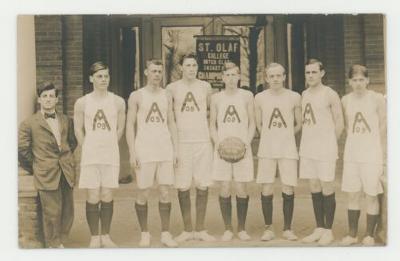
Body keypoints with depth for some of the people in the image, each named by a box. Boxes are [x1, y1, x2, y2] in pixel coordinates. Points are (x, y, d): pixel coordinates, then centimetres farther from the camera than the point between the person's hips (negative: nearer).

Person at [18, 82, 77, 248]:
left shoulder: (66, 121, 12)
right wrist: (33, 168, 3)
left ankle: (60, 242, 25)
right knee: (52, 212, -1)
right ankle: (53, 245, 16)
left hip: (66, 172, 4)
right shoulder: (29, 123, -1)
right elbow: (22, 149, -1)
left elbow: (72, 142, 25)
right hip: (47, 175, -4)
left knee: (68, 211, 8)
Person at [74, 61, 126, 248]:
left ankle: (106, 236, 17)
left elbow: (120, 129, 10)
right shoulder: (82, 103, 0)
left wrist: (108, 146, 10)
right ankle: (94, 238, 11)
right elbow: (78, 130, 7)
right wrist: (89, 149, 8)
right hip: (90, 155, -1)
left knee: (107, 196, 5)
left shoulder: (118, 102, 2)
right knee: (93, 198, 0)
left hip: (111, 155, 1)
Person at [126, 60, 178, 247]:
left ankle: (165, 234, 11)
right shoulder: (136, 96, 3)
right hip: (144, 151, -3)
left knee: (165, 192, 2)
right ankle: (144, 234, 13)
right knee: (143, 193, 0)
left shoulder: (167, 96, 13)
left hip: (165, 150, 3)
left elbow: (171, 123, 15)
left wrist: (175, 149, 6)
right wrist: (132, 153, -8)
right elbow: (130, 125, 0)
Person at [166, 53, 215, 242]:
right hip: (181, 142, -1)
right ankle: (187, 230, 12)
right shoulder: (172, 88, 4)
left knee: (203, 186, 1)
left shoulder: (205, 87, 8)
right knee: (183, 187, 0)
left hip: (203, 141, 1)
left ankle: (200, 230, 12)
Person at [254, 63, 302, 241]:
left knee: (288, 190, 0)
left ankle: (287, 229, 13)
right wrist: (271, 135, 9)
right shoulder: (260, 98, 3)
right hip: (266, 149, 1)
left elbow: (299, 125, 10)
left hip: (288, 149, 0)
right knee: (266, 190, 0)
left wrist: (284, 135, 11)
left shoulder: (294, 97, 1)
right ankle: (268, 228, 12)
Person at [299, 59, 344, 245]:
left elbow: (339, 123, -4)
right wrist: (307, 141, 10)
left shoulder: (330, 94, -6)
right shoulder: (304, 94, 13)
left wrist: (329, 143, -1)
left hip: (325, 149, -6)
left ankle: (328, 231, 6)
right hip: (307, 148, 6)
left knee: (327, 188, -2)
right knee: (314, 188, 9)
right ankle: (319, 228, 18)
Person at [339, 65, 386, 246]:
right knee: (353, 195, 8)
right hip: (351, 154, 3)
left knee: (371, 195, 1)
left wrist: (377, 148, 8)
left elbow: (383, 126, 4)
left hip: (372, 154, -3)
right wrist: (355, 141, 8)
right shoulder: (345, 100, 4)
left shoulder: (377, 98, -4)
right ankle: (352, 234, 17)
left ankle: (370, 236, 13)